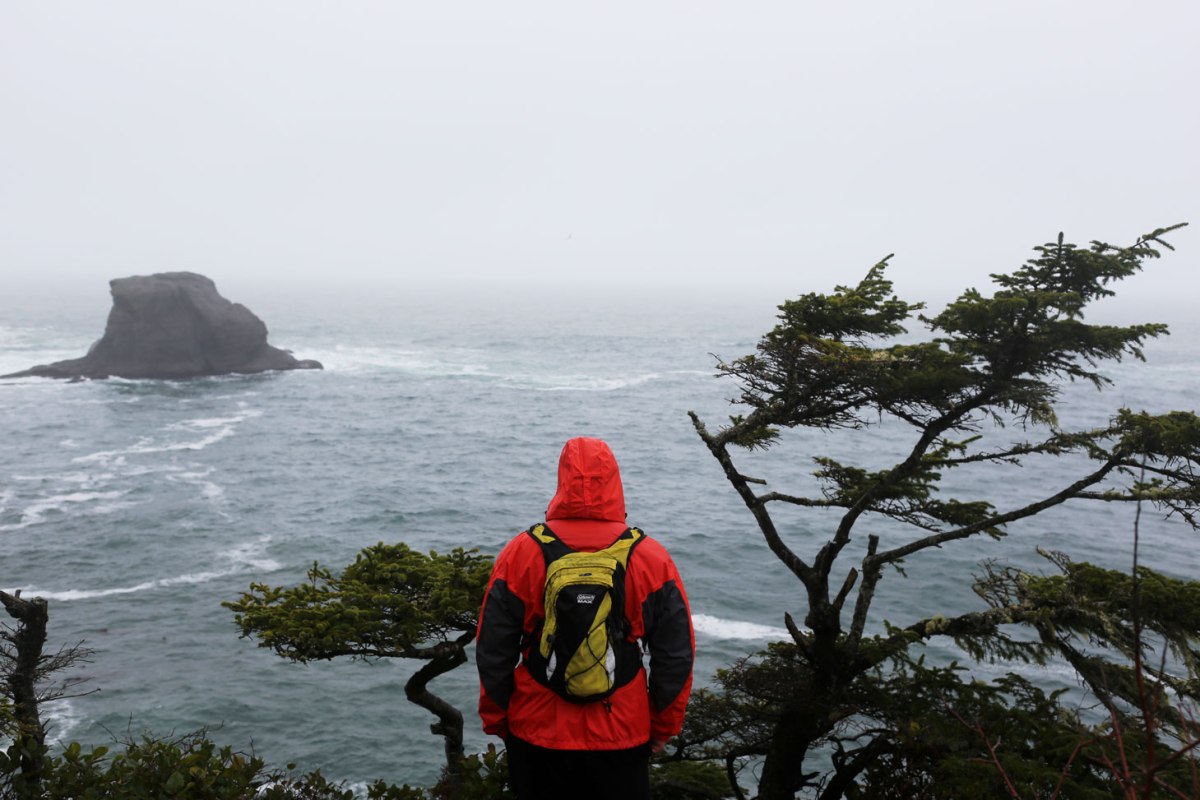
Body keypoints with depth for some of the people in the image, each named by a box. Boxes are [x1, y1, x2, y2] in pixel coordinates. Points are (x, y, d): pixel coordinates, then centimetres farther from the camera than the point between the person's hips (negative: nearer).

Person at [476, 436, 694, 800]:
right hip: (621, 734, 0)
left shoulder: (521, 552, -10)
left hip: (536, 731, 0)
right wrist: (663, 725, 10)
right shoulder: (652, 558, -9)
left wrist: (496, 719, 11)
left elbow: (493, 650, -3)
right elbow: (676, 655, -4)